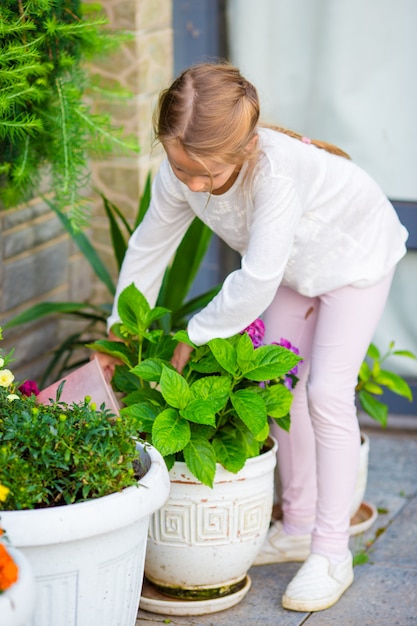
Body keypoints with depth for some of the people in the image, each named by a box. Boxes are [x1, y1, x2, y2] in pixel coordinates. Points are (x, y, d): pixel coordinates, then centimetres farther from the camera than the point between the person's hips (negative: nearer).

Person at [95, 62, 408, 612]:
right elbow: (149, 247, -6)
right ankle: (298, 526, 23)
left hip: (354, 257, -7)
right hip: (294, 266, 7)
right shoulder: (180, 172, -24)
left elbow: (256, 281, -42)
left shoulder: (275, 171, -46)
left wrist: (195, 336, -28)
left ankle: (331, 554, -3)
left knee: (327, 392, -12)